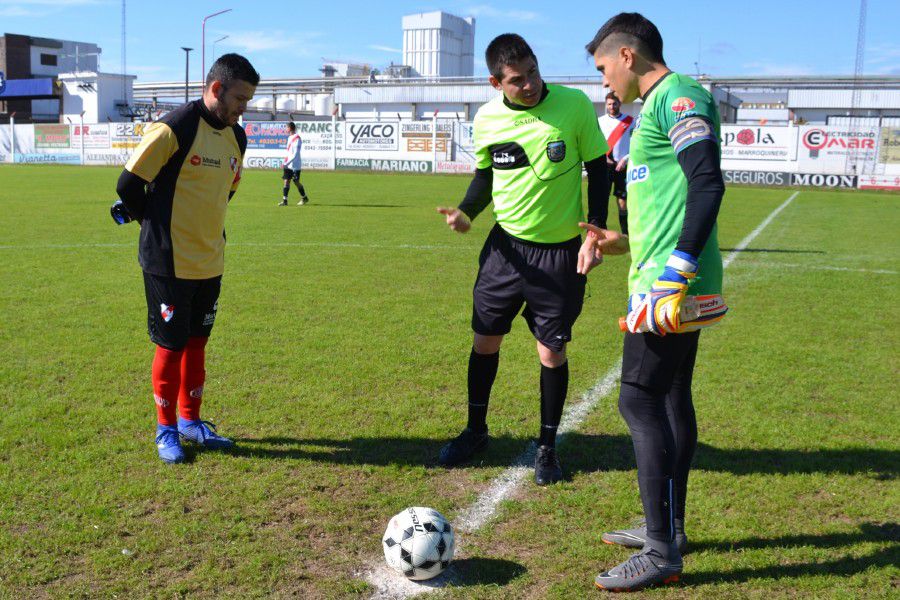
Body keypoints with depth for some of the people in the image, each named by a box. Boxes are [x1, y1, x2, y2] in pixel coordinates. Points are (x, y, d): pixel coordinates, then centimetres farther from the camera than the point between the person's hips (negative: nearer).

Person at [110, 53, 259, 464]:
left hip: (210, 262, 7)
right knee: (171, 345, 3)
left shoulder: (236, 137, 7)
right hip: (169, 262, -6)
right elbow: (129, 185, -12)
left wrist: (203, 230, 13)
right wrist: (155, 224, 2)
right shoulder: (173, 129, -16)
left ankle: (190, 420, 28)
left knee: (197, 341, 14)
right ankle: (166, 429, 18)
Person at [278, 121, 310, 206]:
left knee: (296, 182, 2)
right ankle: (284, 200, -1)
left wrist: (287, 163, -23)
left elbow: (295, 154, -20)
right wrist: (286, 162, 17)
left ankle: (304, 198, 19)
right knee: (286, 181, 0)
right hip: (288, 164, 8)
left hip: (295, 165, -8)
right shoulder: (290, 138, 13)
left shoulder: (297, 138, -15)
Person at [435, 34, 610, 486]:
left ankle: (547, 447, 22)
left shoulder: (574, 105, -12)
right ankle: (475, 431, 32)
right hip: (506, 245, 3)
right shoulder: (487, 118, -3)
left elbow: (598, 170, -3)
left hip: (560, 250, -3)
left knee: (552, 351, 3)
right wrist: (466, 212, -8)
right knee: (485, 341, 10)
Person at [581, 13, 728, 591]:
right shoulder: (662, 103, 20)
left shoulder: (678, 95, -11)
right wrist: (629, 242, 27)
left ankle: (662, 553, 1)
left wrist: (677, 267, -26)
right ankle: (668, 529, 27)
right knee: (671, 398, 14)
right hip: (673, 283, 11)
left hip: (669, 284, -11)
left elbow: (708, 184, -22)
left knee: (640, 400, -8)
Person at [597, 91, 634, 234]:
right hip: (604, 166, 1)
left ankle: (626, 235, 6)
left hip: (622, 167, -1)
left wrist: (626, 159, -10)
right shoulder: (600, 121, 8)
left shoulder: (630, 121, 4)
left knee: (623, 201, 0)